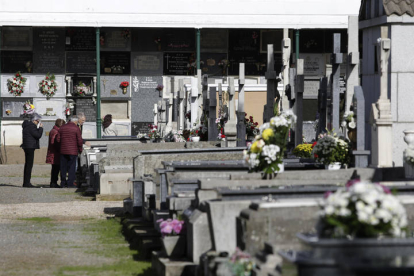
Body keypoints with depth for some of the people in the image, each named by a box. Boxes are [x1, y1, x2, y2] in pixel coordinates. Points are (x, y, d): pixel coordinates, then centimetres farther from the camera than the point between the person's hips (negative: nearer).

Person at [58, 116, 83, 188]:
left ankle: (63, 183, 12)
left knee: (63, 167, 9)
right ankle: (70, 183, -4)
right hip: (73, 151, -4)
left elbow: (58, 139, 8)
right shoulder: (76, 129, -6)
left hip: (63, 150, 4)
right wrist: (80, 150, 5)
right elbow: (79, 141, -7)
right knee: (72, 167, 0)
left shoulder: (62, 128, 7)